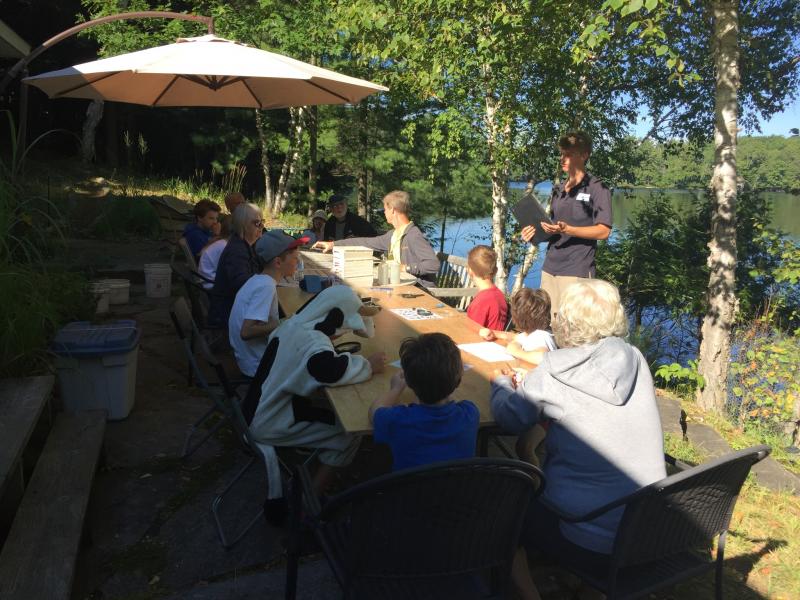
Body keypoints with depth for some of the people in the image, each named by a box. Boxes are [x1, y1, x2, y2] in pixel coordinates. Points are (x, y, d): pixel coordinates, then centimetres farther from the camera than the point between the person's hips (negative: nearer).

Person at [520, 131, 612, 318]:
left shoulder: (597, 189, -4)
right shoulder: (558, 190, 16)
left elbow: (603, 231, -11)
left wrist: (567, 230, -22)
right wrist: (536, 231, 4)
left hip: (577, 271, -6)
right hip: (549, 268, 7)